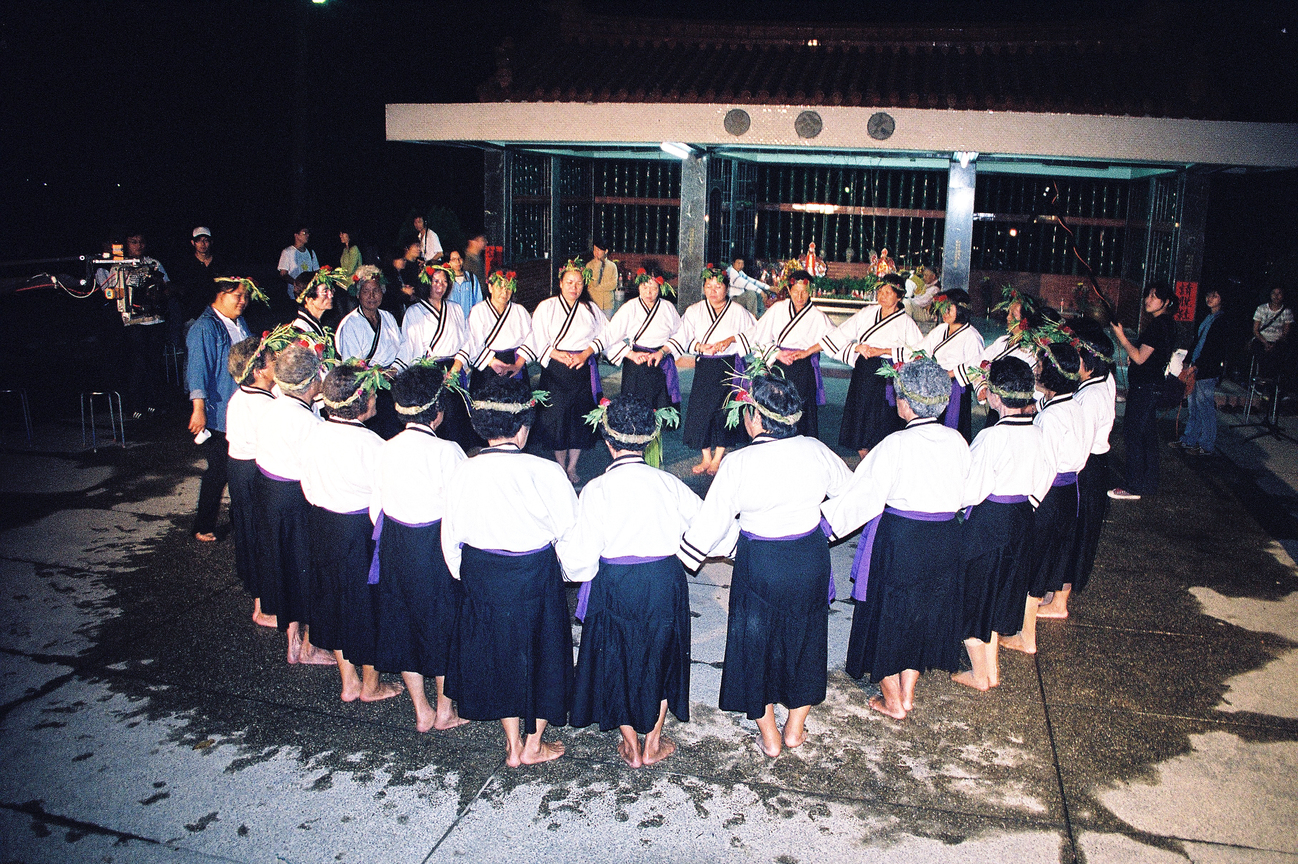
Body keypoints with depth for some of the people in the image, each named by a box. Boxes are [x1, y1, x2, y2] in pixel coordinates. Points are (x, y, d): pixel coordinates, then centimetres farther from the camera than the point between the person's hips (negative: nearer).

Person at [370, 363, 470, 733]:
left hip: (395, 549, 5)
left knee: (403, 621, 18)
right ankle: (445, 711, 27)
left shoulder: (387, 450, -4)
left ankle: (421, 711, 30)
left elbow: (376, 510, 4)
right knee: (443, 622, 14)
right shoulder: (446, 451, -19)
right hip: (437, 549, -5)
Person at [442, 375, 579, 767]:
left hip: (480, 577, 3)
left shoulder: (463, 474, -12)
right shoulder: (545, 472, -21)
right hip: (536, 576, -3)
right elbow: (570, 530, -11)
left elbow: (450, 538, 0)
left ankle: (512, 745, 36)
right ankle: (533, 745, 35)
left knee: (497, 652, 21)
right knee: (539, 652, 18)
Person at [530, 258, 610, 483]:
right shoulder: (546, 307, 3)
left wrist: (586, 353, -11)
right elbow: (539, 341, -3)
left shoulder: (591, 308, 9)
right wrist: (558, 355, -17)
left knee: (581, 418, 2)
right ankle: (561, 467, 15)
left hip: (584, 370, 2)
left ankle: (572, 467, 17)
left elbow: (604, 334, 4)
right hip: (555, 370, -1)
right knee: (556, 416, -2)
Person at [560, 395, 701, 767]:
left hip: (615, 587, -2)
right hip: (665, 583, 2)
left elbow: (582, 557, -14)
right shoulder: (668, 484, -10)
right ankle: (653, 743, 34)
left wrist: (563, 545, 6)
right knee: (660, 657, 22)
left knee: (618, 659, 19)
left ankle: (631, 747, 31)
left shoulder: (597, 489, -17)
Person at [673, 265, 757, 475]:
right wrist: (700, 346, -18)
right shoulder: (694, 311, 6)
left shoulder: (738, 311, 2)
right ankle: (706, 458, 10)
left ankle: (718, 458, 10)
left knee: (724, 410, -3)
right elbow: (684, 339, 0)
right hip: (704, 367, 2)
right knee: (700, 410, -3)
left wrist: (731, 340, -10)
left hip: (729, 367, -2)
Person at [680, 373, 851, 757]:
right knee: (804, 638, 21)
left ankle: (768, 737, 28)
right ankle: (795, 729, 35)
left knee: (757, 643, 16)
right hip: (810, 560, 3)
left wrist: (679, 559, 2)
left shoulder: (738, 464, -20)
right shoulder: (814, 450, -10)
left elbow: (711, 521, -13)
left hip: (759, 564, -3)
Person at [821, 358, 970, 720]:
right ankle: (908, 693, 35)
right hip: (944, 541, 6)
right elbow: (963, 493, 8)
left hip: (898, 540, -5)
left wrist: (823, 523, -13)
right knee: (925, 610, 21)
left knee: (888, 612, 13)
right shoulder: (956, 441, -4)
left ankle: (893, 701, 26)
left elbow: (863, 495, -19)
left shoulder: (896, 445, -20)